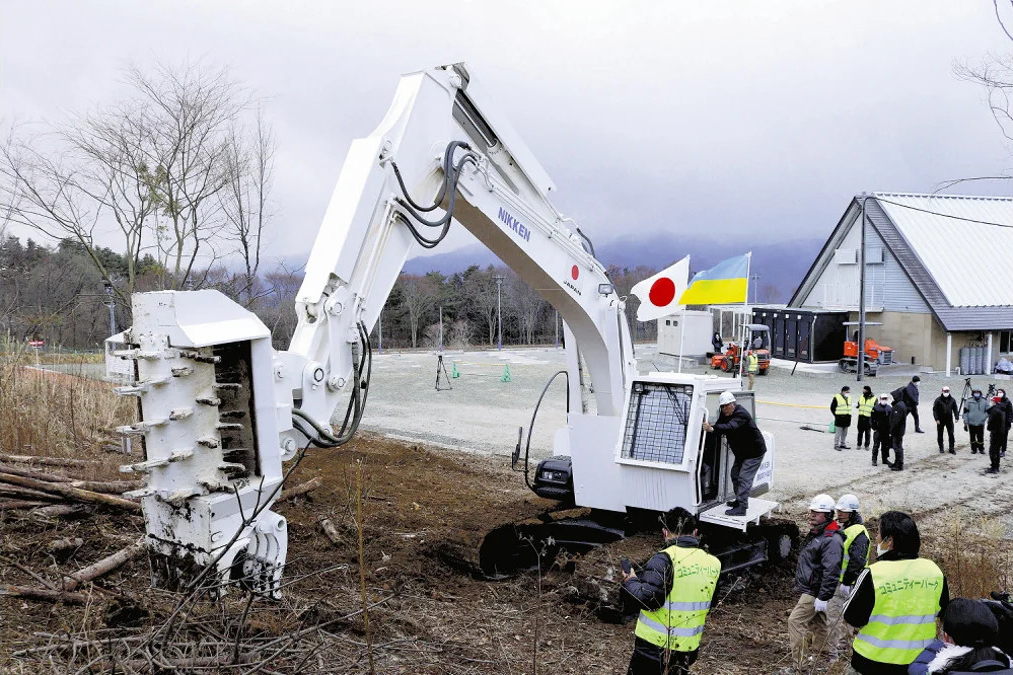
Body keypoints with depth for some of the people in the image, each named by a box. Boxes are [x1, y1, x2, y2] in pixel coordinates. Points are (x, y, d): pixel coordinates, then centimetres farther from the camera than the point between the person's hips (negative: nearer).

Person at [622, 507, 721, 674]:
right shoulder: (713, 564, 1)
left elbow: (647, 599, -24)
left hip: (655, 645, -6)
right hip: (688, 648, 6)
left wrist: (630, 582, -6)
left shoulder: (664, 560, -21)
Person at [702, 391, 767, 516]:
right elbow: (719, 428, -5)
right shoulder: (725, 414, 0)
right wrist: (709, 428, -27)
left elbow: (730, 427, -46)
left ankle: (741, 507, -14)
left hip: (754, 452, -10)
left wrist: (712, 428, -58)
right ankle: (740, 500, 30)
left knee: (744, 478, -14)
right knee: (735, 474, 16)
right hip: (741, 452, 10)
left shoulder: (741, 414, -29)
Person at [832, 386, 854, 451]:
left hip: (847, 418, 7)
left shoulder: (849, 398, 13)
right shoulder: (837, 397, -9)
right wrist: (836, 415, -6)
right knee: (839, 432, -5)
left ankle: (843, 444, 22)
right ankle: (836, 445, 2)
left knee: (844, 433, 12)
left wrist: (849, 415, 12)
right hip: (840, 418, -7)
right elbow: (832, 407, -5)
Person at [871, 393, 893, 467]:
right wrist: (874, 428, -9)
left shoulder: (890, 408, 7)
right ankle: (874, 460, 6)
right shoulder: (875, 408, -5)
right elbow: (873, 419, -5)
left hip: (886, 431, 4)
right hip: (878, 430, -4)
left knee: (886, 446, 11)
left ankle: (885, 459, 21)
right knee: (876, 445, 0)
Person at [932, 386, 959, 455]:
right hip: (940, 421, -2)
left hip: (949, 420, 2)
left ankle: (951, 449, 4)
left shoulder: (952, 400, 3)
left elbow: (955, 409, 10)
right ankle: (941, 448, 20)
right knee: (940, 435, 7)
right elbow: (935, 410, -6)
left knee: (951, 434, -2)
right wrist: (936, 419, -13)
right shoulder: (938, 400, -6)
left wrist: (956, 417, -2)